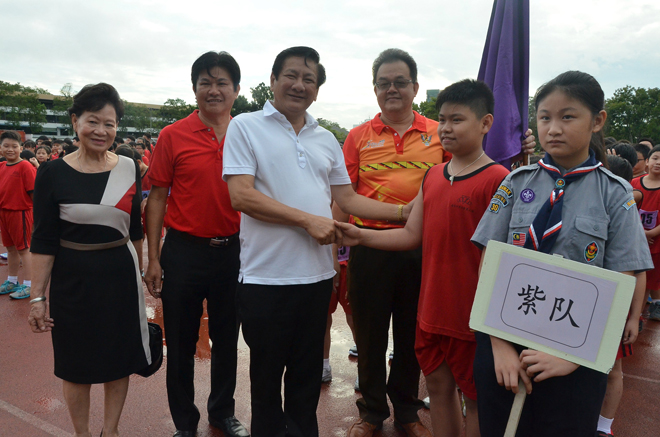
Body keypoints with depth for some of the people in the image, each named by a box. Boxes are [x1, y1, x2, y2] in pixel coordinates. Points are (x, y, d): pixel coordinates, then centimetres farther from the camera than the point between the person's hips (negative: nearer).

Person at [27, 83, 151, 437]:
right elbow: (43, 241, -6)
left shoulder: (129, 169, 0)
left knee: (119, 361, 12)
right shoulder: (52, 174, -8)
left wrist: (140, 273, 13)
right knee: (76, 365, 12)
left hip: (121, 277, 2)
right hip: (72, 281, -2)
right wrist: (37, 296, -9)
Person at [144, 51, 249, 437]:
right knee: (181, 344, 10)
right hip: (184, 250, -2)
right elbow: (157, 198, -2)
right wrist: (154, 259, -5)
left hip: (232, 250, 2)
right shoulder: (174, 136, -4)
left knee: (227, 339, 16)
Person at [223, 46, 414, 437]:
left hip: (317, 273, 5)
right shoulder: (245, 127, -2)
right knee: (267, 375, 14)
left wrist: (404, 211, 4)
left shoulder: (327, 140, 12)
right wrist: (308, 220, -17)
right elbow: (241, 196, -14)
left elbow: (348, 198, 13)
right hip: (266, 276, -4)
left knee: (308, 376, 18)